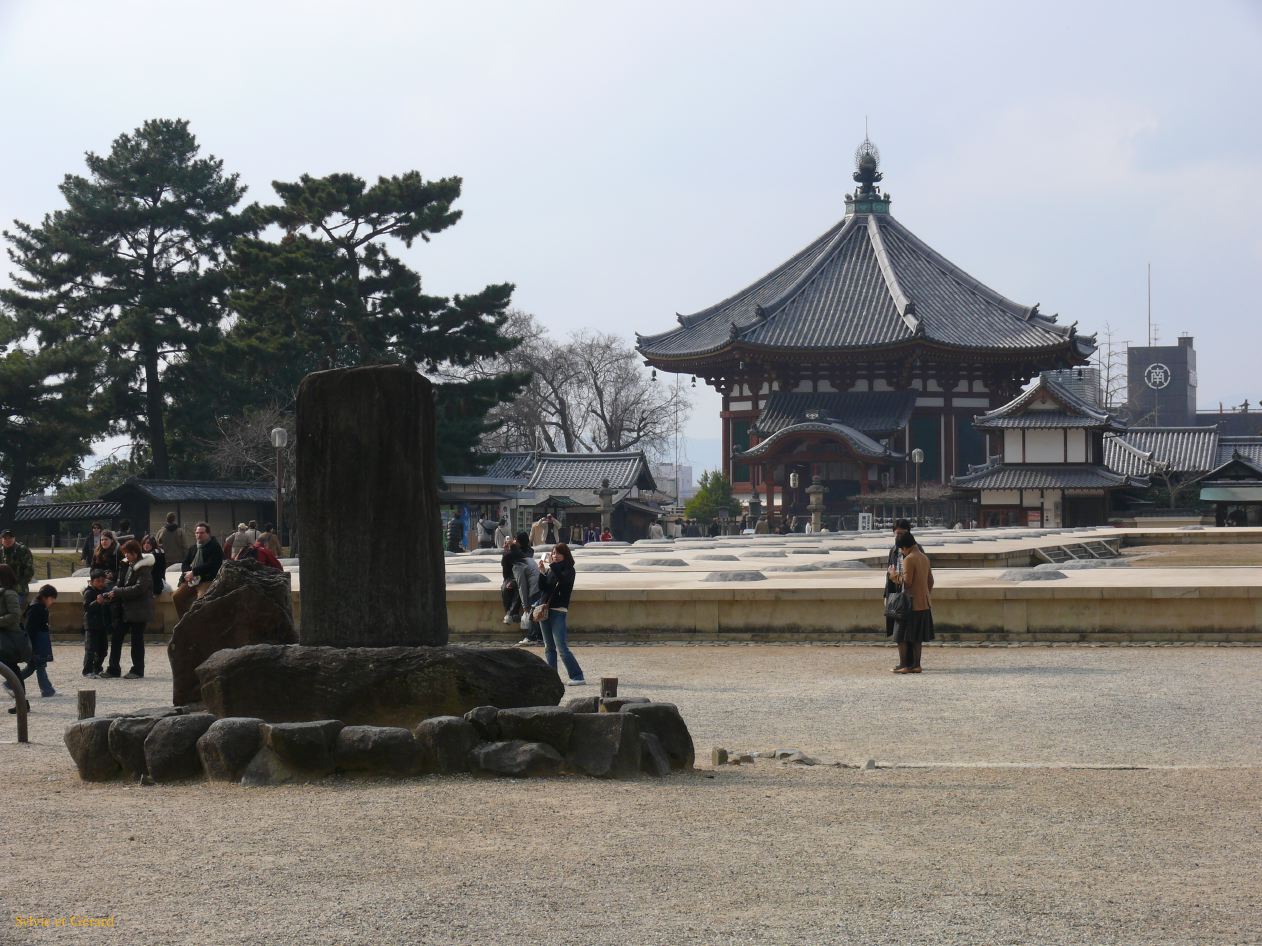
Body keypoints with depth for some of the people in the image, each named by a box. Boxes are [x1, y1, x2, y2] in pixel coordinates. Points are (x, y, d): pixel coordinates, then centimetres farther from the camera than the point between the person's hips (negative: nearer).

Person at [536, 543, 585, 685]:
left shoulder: (568, 570, -3)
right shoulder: (550, 570, 13)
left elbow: (563, 579, -24)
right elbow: (541, 588, 6)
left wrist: (552, 566, -24)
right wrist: (542, 572, -7)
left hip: (559, 612, -7)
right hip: (545, 610, 7)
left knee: (561, 647, -14)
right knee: (549, 648, 9)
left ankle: (577, 676, -13)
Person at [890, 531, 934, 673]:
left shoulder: (909, 559, -16)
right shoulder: (925, 558, 10)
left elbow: (907, 581, -19)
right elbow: (930, 581, 15)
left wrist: (897, 576, -3)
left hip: (910, 604, -8)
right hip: (924, 603, 8)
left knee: (902, 636, -2)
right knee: (917, 637, 11)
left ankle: (904, 665, -4)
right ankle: (916, 664, 10)